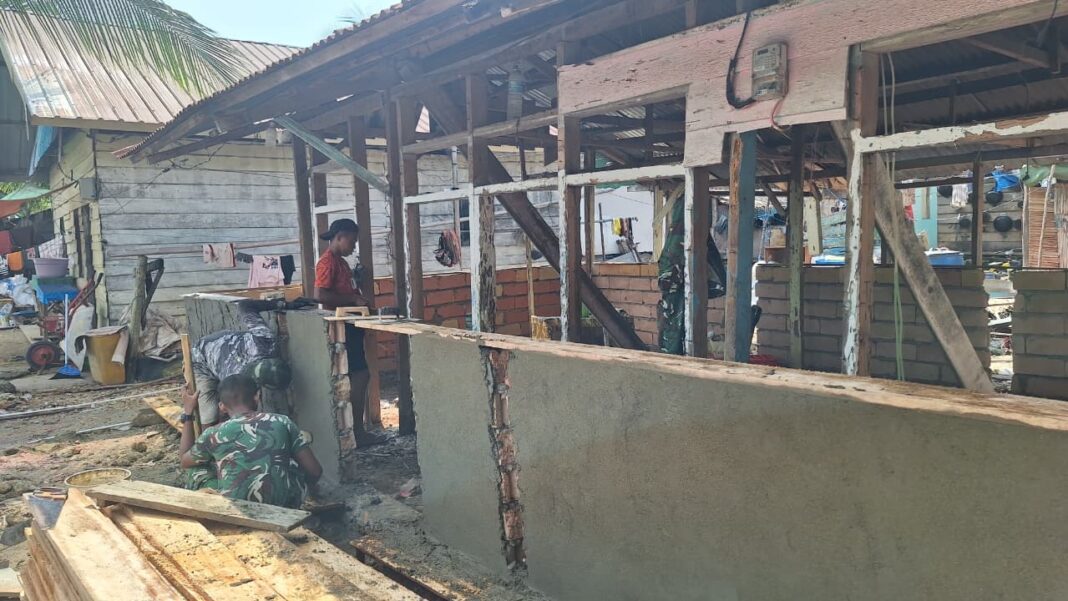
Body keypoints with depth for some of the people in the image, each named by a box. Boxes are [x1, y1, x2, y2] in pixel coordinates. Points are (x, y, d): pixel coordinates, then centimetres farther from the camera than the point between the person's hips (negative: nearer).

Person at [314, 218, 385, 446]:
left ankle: (358, 430, 19)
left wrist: (359, 297, 10)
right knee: (361, 375, -8)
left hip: (349, 326, 10)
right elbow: (320, 295, -24)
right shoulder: (328, 262, -13)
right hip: (341, 326, -10)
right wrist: (353, 299, -19)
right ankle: (358, 432, -1)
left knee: (358, 376, 12)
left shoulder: (341, 262, 17)